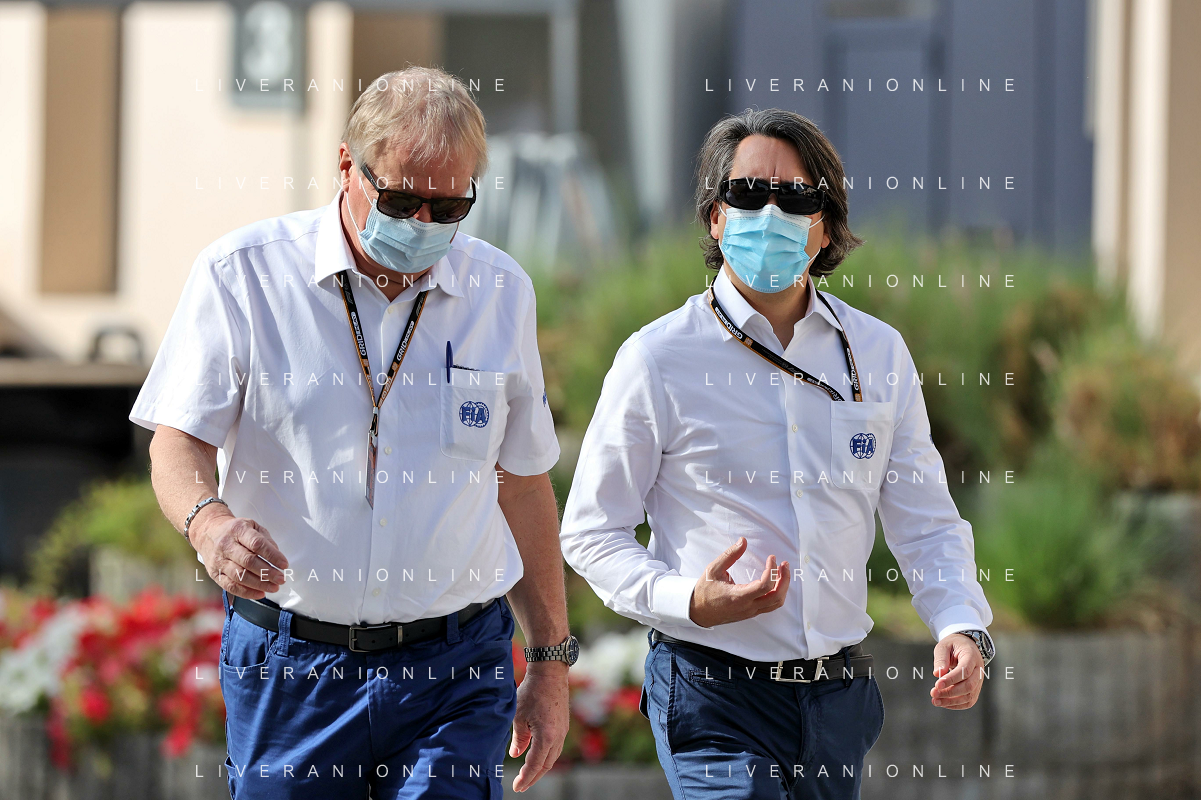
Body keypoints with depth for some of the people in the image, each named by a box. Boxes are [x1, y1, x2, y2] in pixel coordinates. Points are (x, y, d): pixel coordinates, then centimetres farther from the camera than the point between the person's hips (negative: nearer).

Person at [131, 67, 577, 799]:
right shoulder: (243, 273, -4)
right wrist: (210, 519, -29)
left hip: (456, 666, 1)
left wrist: (552, 661, 15)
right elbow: (179, 443, -5)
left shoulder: (501, 292, 6)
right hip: (288, 663, -1)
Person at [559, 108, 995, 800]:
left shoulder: (879, 354, 7)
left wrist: (961, 626, -8)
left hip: (839, 692, 4)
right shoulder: (658, 359, -4)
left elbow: (925, 520, 11)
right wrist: (690, 602, -18)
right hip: (714, 691, -4)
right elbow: (591, 534, -1)